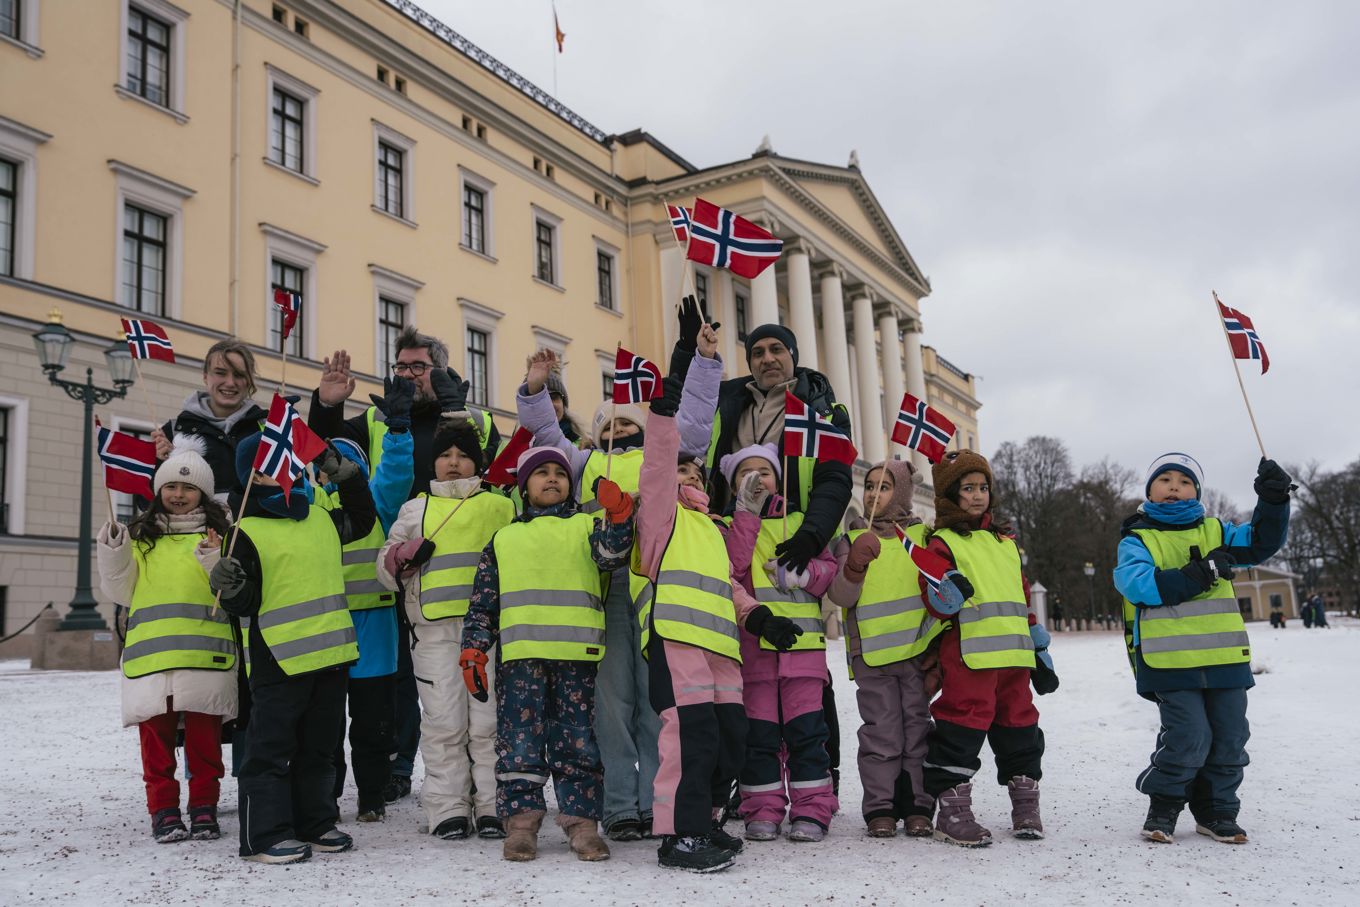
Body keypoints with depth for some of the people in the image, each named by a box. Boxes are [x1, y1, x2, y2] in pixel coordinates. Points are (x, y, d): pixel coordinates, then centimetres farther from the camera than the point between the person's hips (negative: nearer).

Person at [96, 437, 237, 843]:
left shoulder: (219, 532, 8)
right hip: (150, 654, 2)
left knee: (204, 739, 5)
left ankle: (204, 807, 16)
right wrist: (114, 552, 1)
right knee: (156, 738, 5)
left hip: (206, 655, -2)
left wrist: (215, 563, -19)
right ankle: (163, 809, 16)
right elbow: (122, 592, 14)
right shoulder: (142, 536, 15)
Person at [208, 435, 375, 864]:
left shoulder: (320, 519, 13)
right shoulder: (246, 530, -6)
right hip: (277, 658, -6)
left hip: (330, 653, 7)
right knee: (271, 747, -1)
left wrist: (340, 470, 19)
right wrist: (228, 586, -31)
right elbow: (245, 603, -8)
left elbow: (360, 520, 29)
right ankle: (266, 836, 7)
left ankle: (315, 824, 25)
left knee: (319, 747, 14)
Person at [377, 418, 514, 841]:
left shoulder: (501, 507, 17)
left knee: (490, 721, -1)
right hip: (435, 629, 1)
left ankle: (494, 807, 6)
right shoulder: (416, 509, 18)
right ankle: (448, 810, 8)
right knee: (443, 722, 0)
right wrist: (400, 559, -5)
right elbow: (386, 568, 17)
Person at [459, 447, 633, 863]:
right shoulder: (504, 539, 21)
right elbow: (482, 603, 19)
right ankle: (521, 820, 6)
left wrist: (618, 514, -21)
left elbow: (610, 552, -5)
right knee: (519, 739, -2)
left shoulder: (587, 526, 17)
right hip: (520, 655, 1)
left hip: (576, 654, -1)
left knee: (577, 739, 0)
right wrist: (473, 650, 9)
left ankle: (581, 821, 5)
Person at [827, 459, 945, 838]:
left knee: (917, 729, 4)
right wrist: (856, 563, -20)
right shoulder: (852, 540, 8)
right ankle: (880, 809, 8)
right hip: (871, 654, 0)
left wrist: (935, 640, 4)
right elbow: (841, 596, -3)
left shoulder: (923, 535, 9)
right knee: (881, 733, 1)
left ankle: (918, 807, 12)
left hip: (917, 650, 1)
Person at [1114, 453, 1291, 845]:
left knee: (1230, 737, 8)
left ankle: (1216, 811, 25)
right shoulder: (1137, 539, 3)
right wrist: (1196, 576, -18)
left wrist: (1273, 501, -7)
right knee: (1188, 736, -12)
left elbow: (1261, 543, 8)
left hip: (1225, 657, 5)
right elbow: (1136, 582, -14)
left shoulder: (1214, 532, 16)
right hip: (1170, 660, -5)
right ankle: (1163, 808, 9)